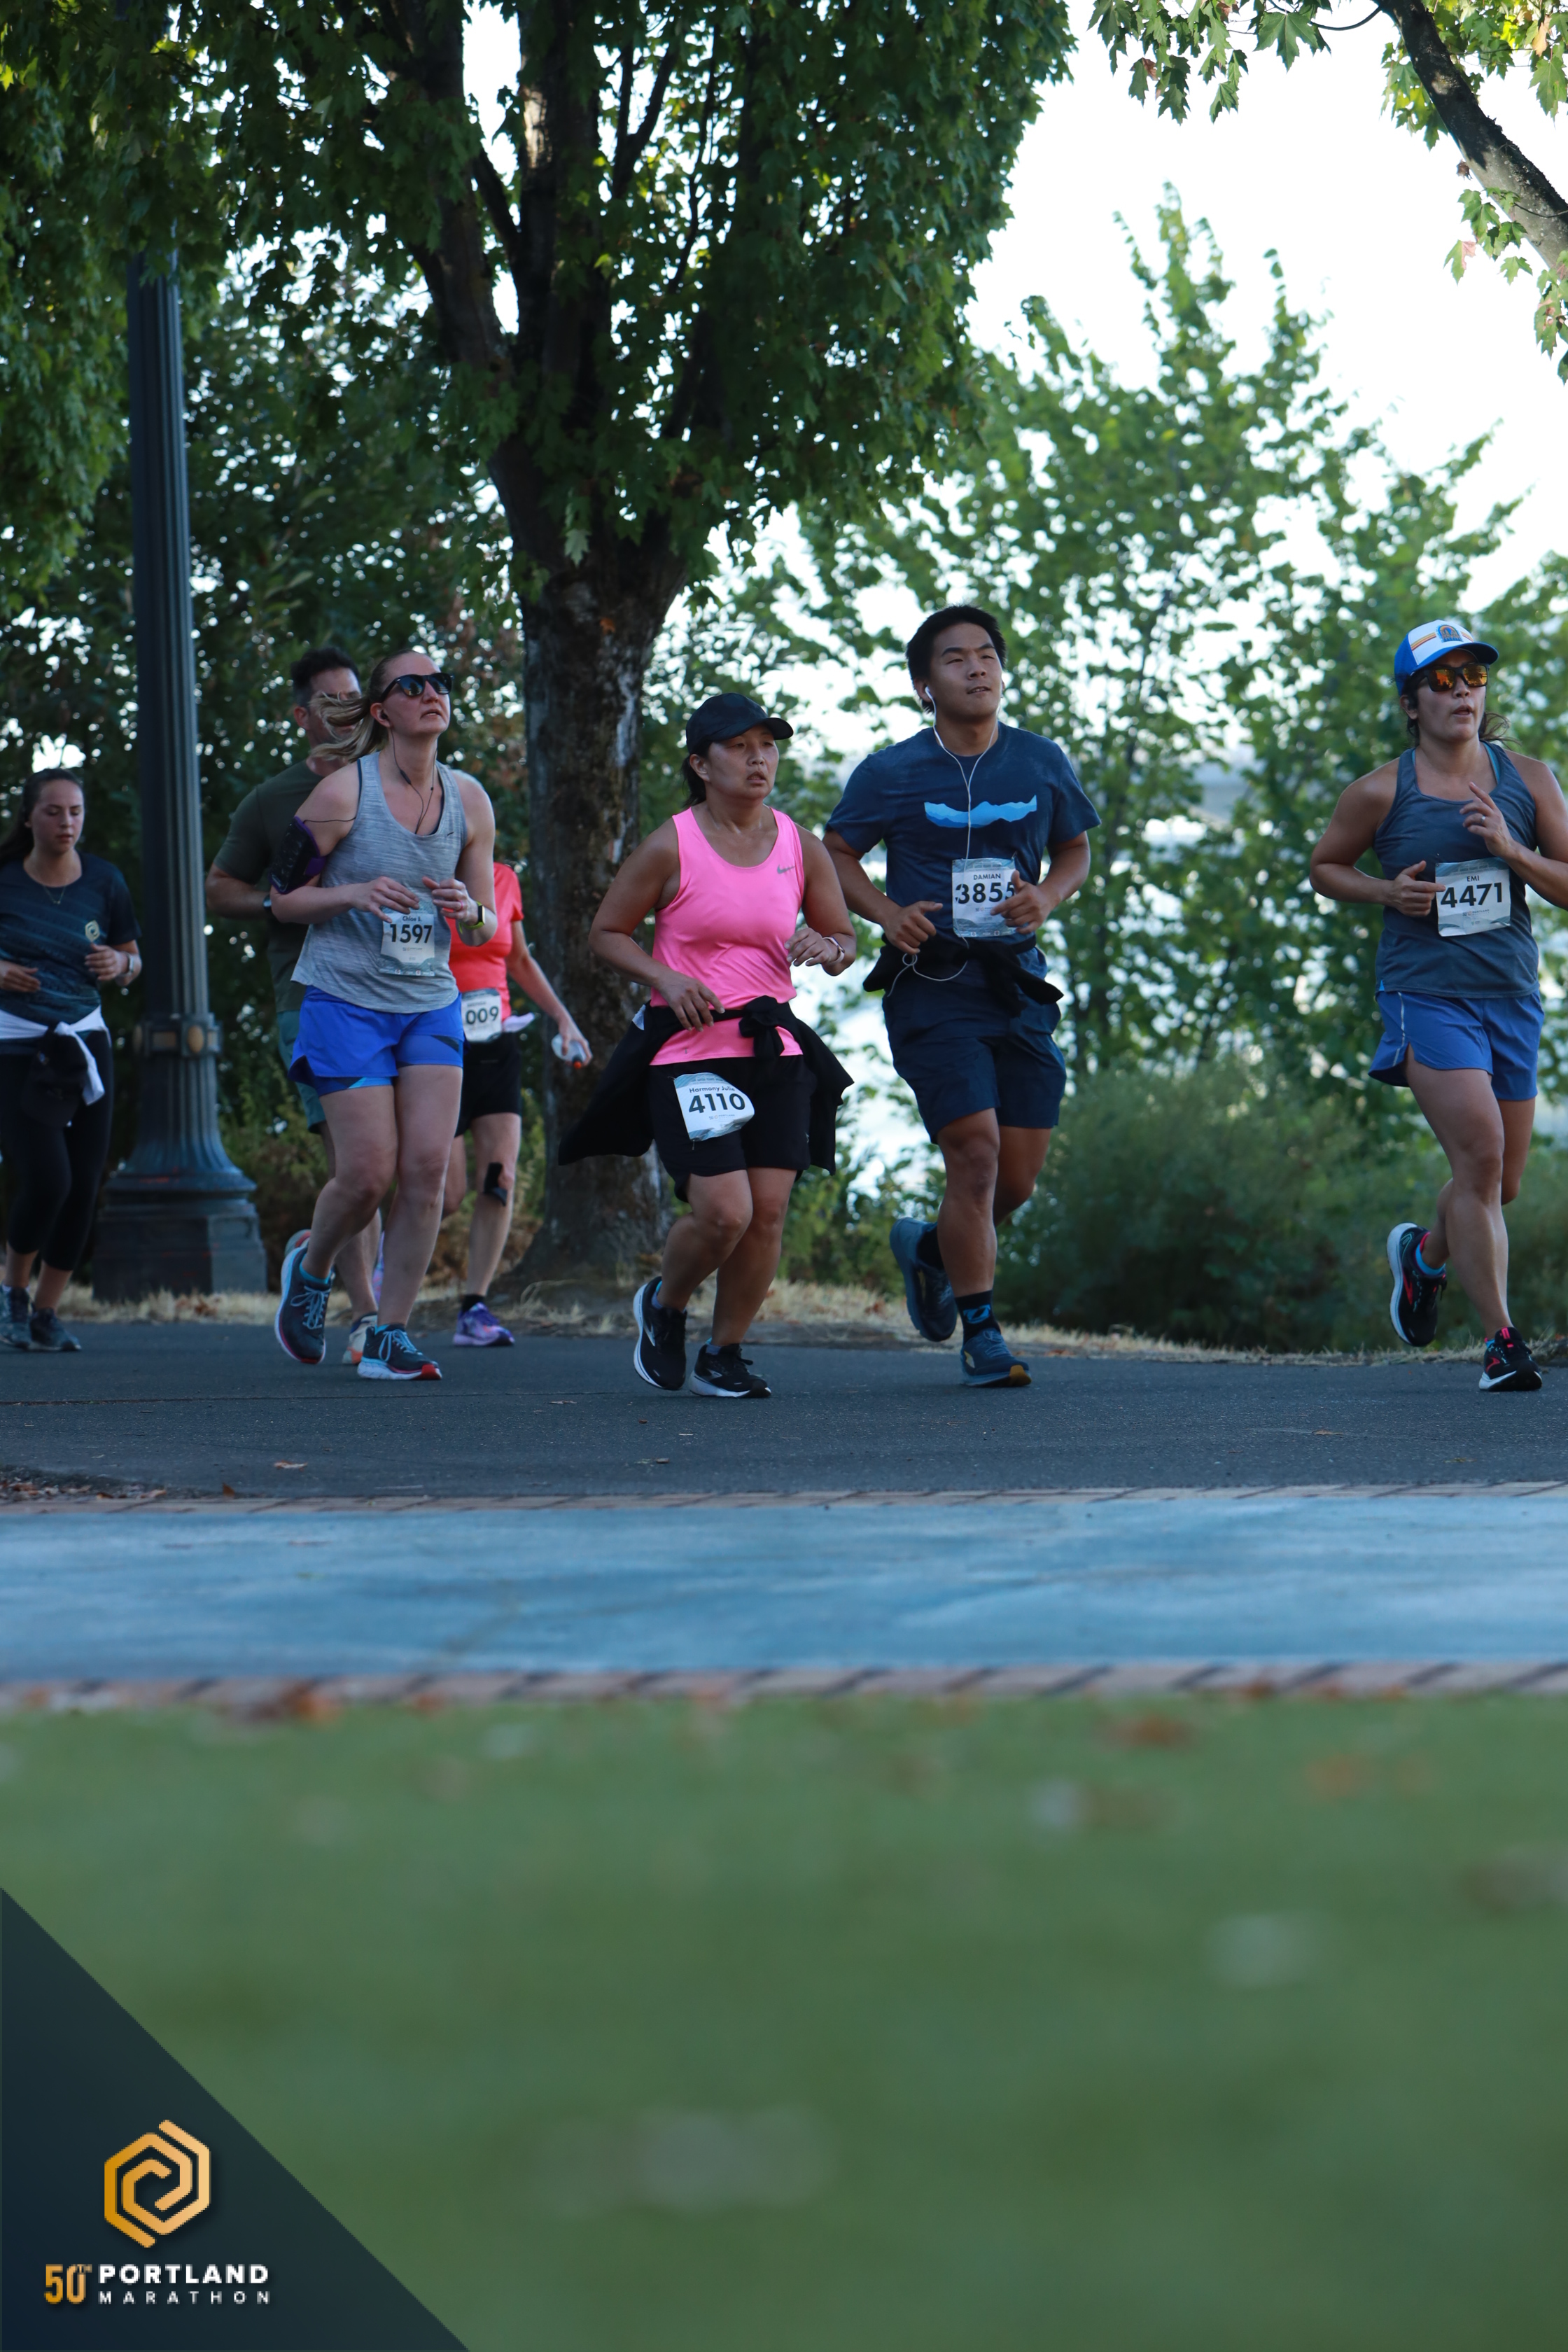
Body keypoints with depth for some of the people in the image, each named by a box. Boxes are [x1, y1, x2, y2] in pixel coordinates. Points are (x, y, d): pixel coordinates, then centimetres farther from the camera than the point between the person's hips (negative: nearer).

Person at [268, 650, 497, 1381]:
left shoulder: (468, 800, 5)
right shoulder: (343, 792, -9)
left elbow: (486, 930, 11)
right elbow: (283, 897, -3)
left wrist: (469, 913, -13)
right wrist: (356, 894, -20)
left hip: (431, 1002, 4)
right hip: (346, 999, -4)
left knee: (427, 1166, -8)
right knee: (367, 1171, -9)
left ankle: (388, 1337, 1)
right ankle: (311, 1267, 23)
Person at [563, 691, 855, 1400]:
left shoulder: (799, 846, 7)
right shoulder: (671, 847, -5)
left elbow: (844, 939, 16)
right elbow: (606, 931, 3)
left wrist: (825, 948, -8)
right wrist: (665, 978, -14)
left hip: (776, 1051, 4)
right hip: (688, 1050, -4)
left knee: (768, 1211, -6)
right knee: (724, 1211, -16)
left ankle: (723, 1354, 14)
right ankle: (664, 1306, 16)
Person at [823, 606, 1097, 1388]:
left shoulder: (1042, 764, 6)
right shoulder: (892, 773, -2)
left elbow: (1075, 850, 18)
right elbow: (836, 852, 9)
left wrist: (1048, 896, -5)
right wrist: (887, 913, -9)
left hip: (1016, 985, 4)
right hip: (932, 987, -4)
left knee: (1019, 1177, 4)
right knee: (975, 1152, -15)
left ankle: (931, 1248, 36)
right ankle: (980, 1332, -3)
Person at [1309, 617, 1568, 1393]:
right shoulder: (1381, 792, -1)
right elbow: (1325, 867, 13)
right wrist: (1387, 891, -6)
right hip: (1426, 995, -4)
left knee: (1502, 1183, 12)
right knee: (1480, 1154, -20)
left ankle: (1423, 1253, 45)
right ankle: (1501, 1340, -15)